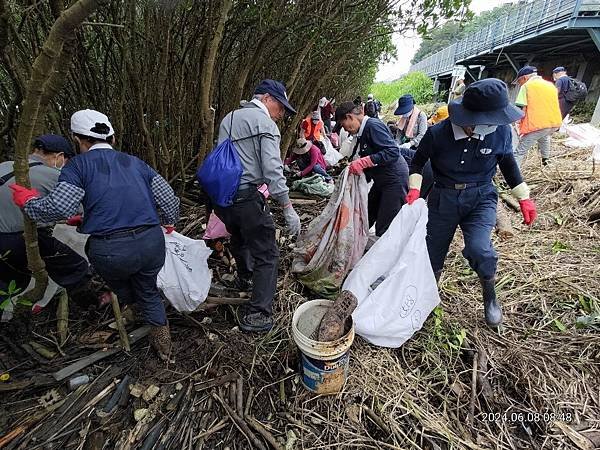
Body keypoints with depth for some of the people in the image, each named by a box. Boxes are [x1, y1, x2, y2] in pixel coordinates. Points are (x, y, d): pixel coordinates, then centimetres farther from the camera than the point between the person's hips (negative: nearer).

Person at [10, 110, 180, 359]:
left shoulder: (79, 165, 4)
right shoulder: (134, 162, 14)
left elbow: (58, 207, -10)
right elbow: (169, 199, 8)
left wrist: (28, 200, 12)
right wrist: (169, 223, 28)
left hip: (111, 252, -2)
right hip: (152, 243, 3)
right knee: (148, 290, 29)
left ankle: (131, 304, 60)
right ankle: (161, 337, 31)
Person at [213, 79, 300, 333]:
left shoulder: (228, 119, 19)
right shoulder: (265, 123, -6)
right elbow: (272, 170, -16)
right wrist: (288, 208, -15)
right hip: (246, 196, -8)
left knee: (239, 237, 30)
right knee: (266, 254, 1)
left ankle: (245, 278, 53)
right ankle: (257, 314, 1)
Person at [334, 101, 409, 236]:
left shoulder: (373, 125, -17)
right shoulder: (363, 131, 11)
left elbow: (393, 152, -27)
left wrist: (363, 162, -30)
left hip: (395, 179, -10)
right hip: (381, 180, 10)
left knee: (384, 229, -7)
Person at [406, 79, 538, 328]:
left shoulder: (500, 131, -12)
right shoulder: (438, 133, -18)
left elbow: (507, 162, 6)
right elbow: (418, 160, 0)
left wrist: (524, 197, 8)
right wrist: (414, 188, -15)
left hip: (481, 197, 0)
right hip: (444, 198, 1)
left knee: (478, 248, -21)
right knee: (434, 249, 9)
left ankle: (490, 297, 10)